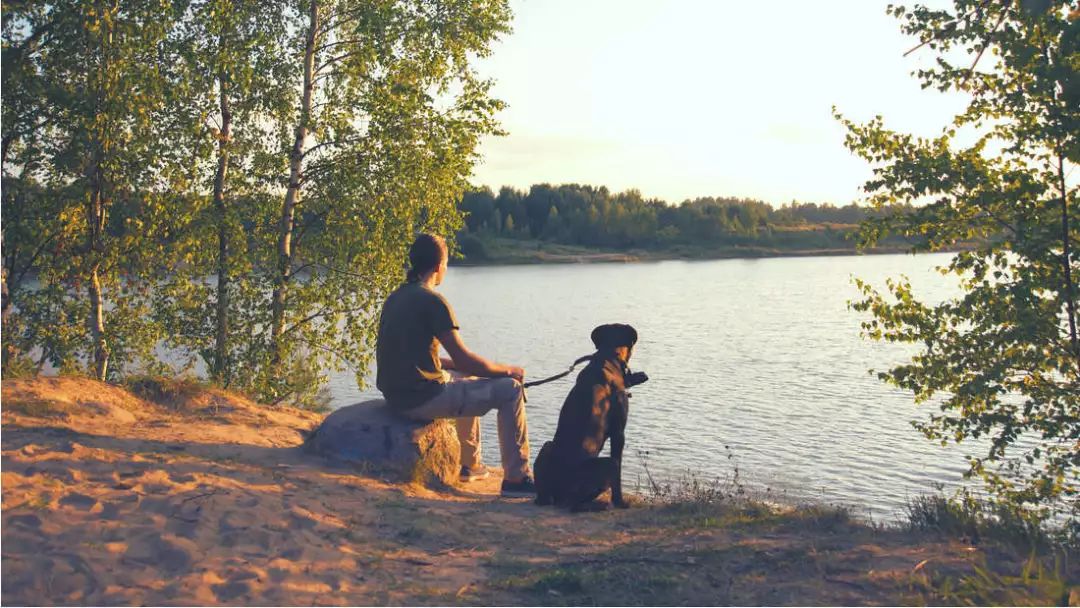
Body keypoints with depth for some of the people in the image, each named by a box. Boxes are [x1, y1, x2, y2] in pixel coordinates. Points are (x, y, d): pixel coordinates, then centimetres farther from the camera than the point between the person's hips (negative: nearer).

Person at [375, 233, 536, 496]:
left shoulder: (395, 297, 12)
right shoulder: (432, 300, -15)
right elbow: (464, 359, -16)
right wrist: (508, 370, 0)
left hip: (396, 394, 10)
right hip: (422, 398, -10)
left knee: (469, 378, 34)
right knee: (510, 390, -4)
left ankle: (470, 464, 40)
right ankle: (516, 478, -1)